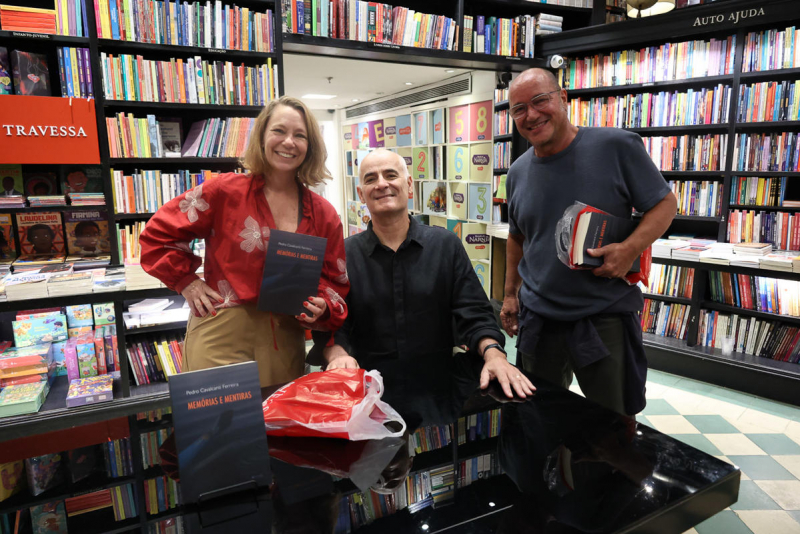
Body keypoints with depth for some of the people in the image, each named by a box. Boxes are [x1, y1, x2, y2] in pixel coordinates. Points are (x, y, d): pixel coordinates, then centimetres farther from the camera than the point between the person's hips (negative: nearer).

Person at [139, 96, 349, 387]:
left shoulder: (323, 214, 5)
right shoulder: (226, 191, -3)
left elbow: (335, 280, 10)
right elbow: (158, 233, 4)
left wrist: (323, 307, -9)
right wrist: (186, 281, -2)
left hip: (284, 344, 3)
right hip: (221, 339, -3)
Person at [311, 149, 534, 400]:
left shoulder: (446, 245, 5)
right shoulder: (344, 254, 3)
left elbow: (473, 314, 3)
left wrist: (493, 352, -15)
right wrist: (337, 355, -19)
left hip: (439, 389, 1)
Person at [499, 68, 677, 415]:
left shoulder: (617, 147, -9)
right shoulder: (519, 172, 5)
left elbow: (665, 203, -3)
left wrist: (631, 249, -20)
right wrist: (510, 294, 15)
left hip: (606, 316, -3)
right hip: (538, 318, 4)